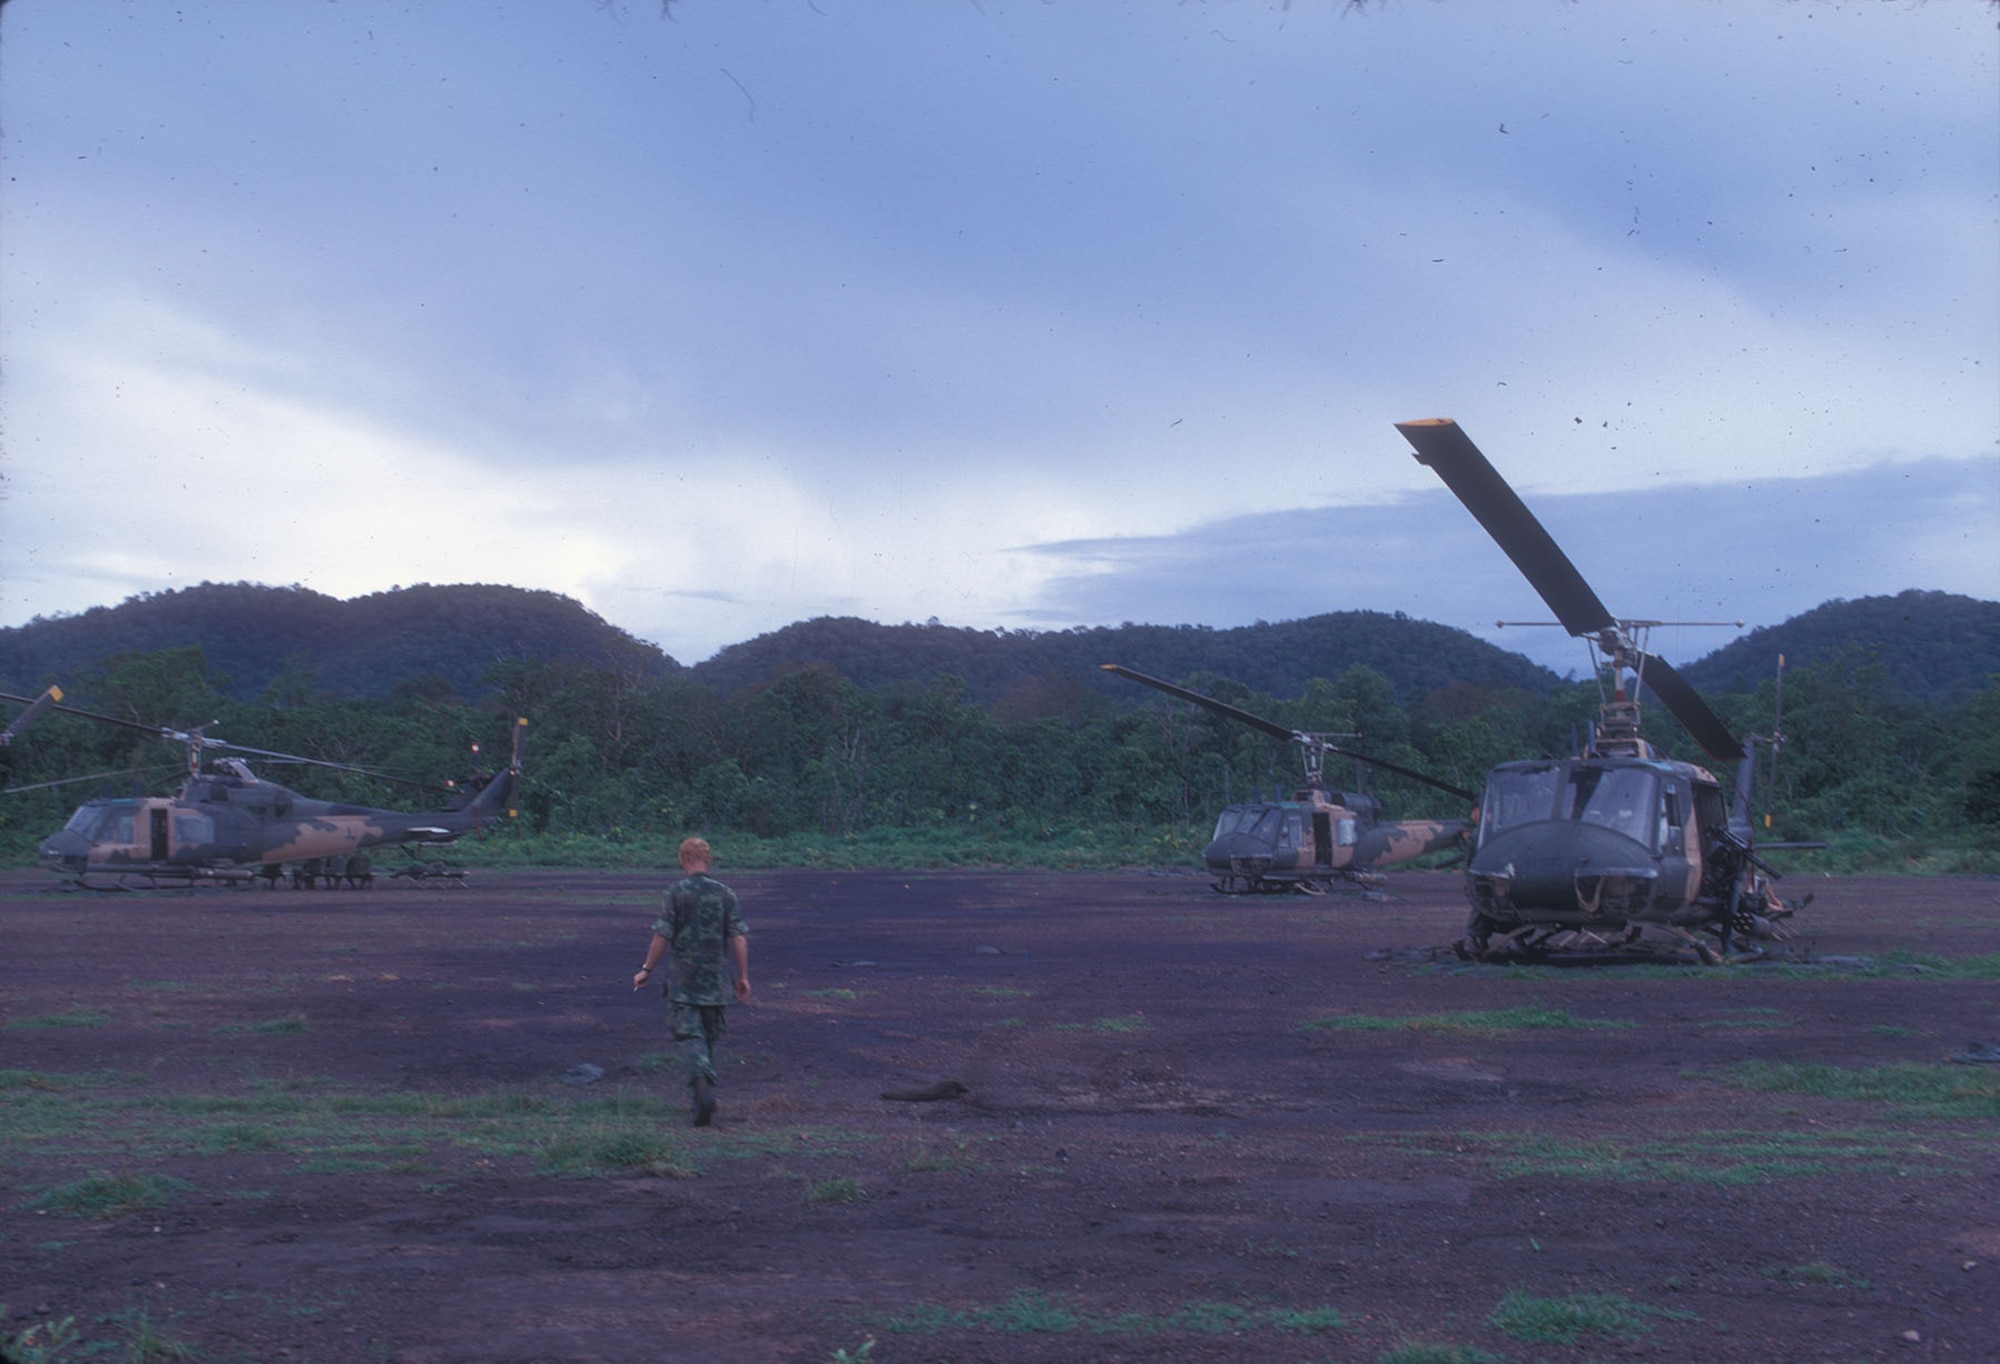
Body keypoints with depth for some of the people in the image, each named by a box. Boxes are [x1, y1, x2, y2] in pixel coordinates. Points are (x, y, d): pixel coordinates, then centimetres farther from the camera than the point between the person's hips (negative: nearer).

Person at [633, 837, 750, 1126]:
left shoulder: (677, 892, -7)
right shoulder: (725, 894, 3)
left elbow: (662, 936, -8)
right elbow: (739, 938, 1)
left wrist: (647, 969, 3)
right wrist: (743, 977, 7)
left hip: (684, 981, -3)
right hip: (714, 980, 3)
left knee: (688, 1034, -5)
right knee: (709, 1036, 15)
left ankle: (703, 1088, -26)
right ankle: (701, 1095, 24)